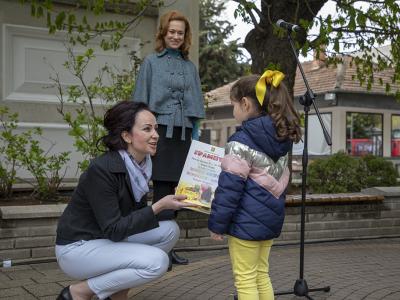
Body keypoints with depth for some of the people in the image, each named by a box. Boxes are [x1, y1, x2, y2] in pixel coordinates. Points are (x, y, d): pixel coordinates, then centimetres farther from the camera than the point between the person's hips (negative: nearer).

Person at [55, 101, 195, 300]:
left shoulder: (141, 165, 0)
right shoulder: (101, 169, -25)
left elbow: (139, 215, 8)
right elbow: (113, 230, -24)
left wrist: (171, 203, -7)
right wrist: (159, 206, -26)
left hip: (107, 241, 8)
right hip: (77, 248, -8)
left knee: (169, 230, -5)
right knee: (157, 261, -22)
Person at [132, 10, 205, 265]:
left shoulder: (190, 67, 16)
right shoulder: (151, 62, 5)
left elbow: (195, 104, 16)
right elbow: (141, 101, 2)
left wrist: (195, 136, 10)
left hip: (183, 132, 4)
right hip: (160, 130, -3)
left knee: (176, 188, 4)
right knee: (162, 189, -5)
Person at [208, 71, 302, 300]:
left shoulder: (242, 141, -18)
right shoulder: (281, 138, 8)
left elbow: (229, 187, -19)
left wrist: (217, 223, -11)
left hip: (246, 221, -8)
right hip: (271, 217, 8)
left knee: (245, 280, 3)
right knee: (261, 275, 19)